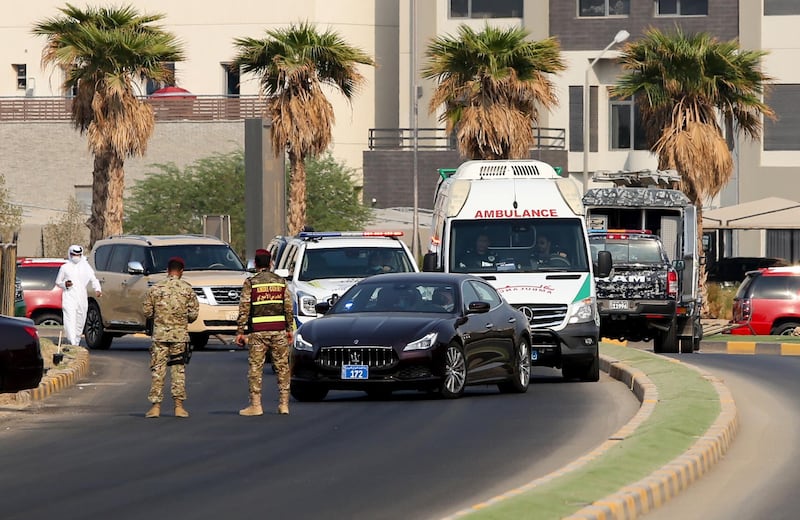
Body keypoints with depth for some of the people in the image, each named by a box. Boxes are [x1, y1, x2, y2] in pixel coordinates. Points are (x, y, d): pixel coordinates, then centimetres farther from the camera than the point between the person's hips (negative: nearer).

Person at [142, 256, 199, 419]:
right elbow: (193, 314, -2)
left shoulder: (155, 289, -1)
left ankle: (156, 405, -1)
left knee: (157, 370, 2)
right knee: (179, 370, 6)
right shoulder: (187, 289, -2)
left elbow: (147, 312, 2)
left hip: (160, 334, 0)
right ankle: (179, 405, 6)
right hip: (180, 335, 0)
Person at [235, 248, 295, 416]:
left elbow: (244, 309, -5)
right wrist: (290, 330, 12)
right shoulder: (281, 282, 7)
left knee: (255, 368, 2)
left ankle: (256, 405, -1)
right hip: (279, 331, 3)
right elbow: (289, 309, 6)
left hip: (258, 333, -3)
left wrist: (239, 332, -2)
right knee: (282, 367, 8)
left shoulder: (250, 283, -3)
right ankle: (284, 404, 7)